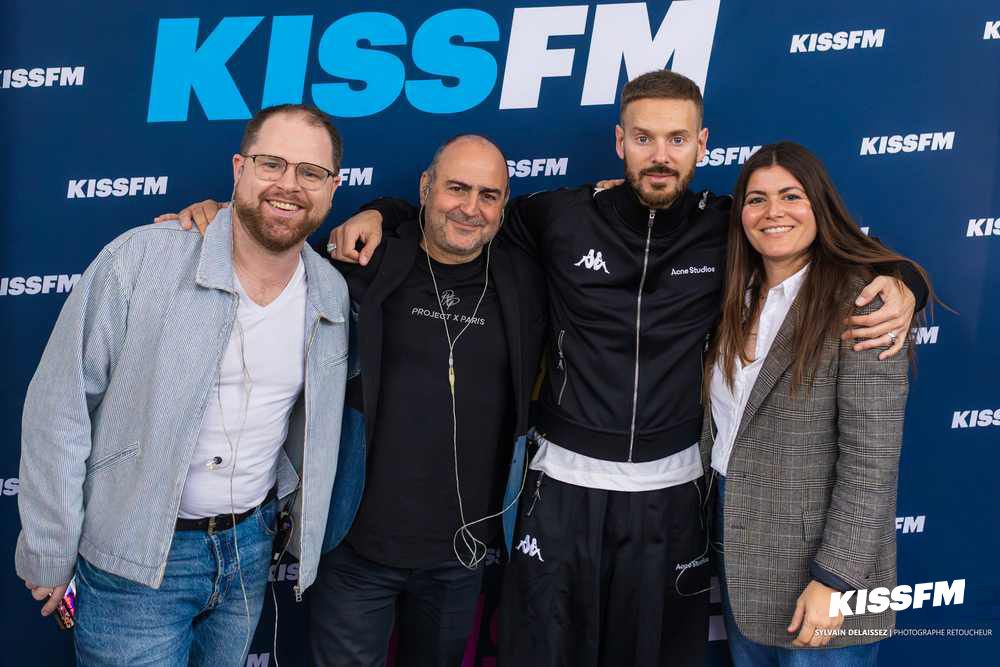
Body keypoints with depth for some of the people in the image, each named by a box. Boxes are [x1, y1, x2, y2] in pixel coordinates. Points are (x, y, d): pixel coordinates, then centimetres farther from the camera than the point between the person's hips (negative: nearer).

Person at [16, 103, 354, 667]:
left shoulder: (334, 294, -3)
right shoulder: (140, 259, -16)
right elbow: (60, 408, -12)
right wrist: (50, 555, -9)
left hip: (251, 547, 5)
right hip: (133, 560, -4)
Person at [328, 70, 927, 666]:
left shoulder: (730, 230, -3)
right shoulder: (564, 216, -4)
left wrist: (898, 284, -12)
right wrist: (380, 214, -5)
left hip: (671, 490, 1)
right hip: (565, 485, 0)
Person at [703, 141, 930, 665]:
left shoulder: (860, 300, -16)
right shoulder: (737, 296, 6)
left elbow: (872, 459, -19)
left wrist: (835, 579, -20)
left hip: (817, 552, -6)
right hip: (735, 549, 7)